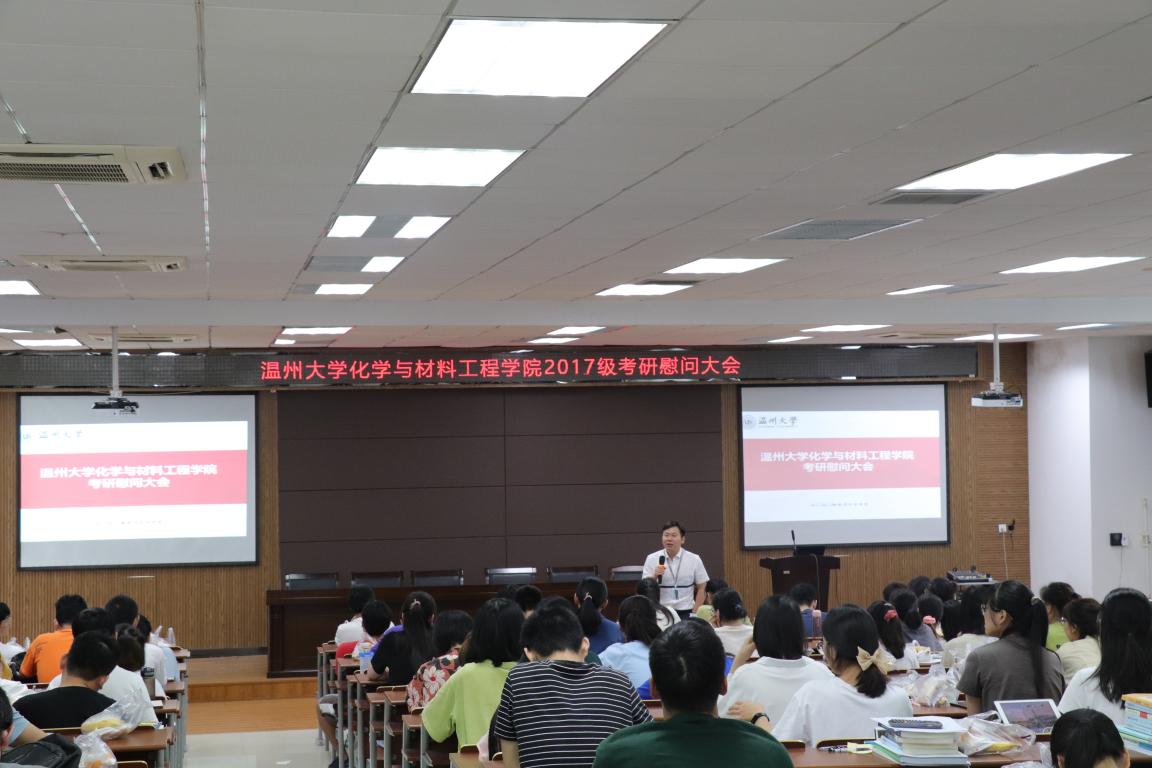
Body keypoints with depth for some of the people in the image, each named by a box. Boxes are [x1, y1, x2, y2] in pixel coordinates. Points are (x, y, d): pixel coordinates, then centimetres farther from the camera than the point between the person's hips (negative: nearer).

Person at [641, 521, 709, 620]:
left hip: (685, 613, 0)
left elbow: (701, 588, 6)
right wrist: (654, 576, -17)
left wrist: (695, 613, -1)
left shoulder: (694, 560, 0)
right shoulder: (652, 559, 1)